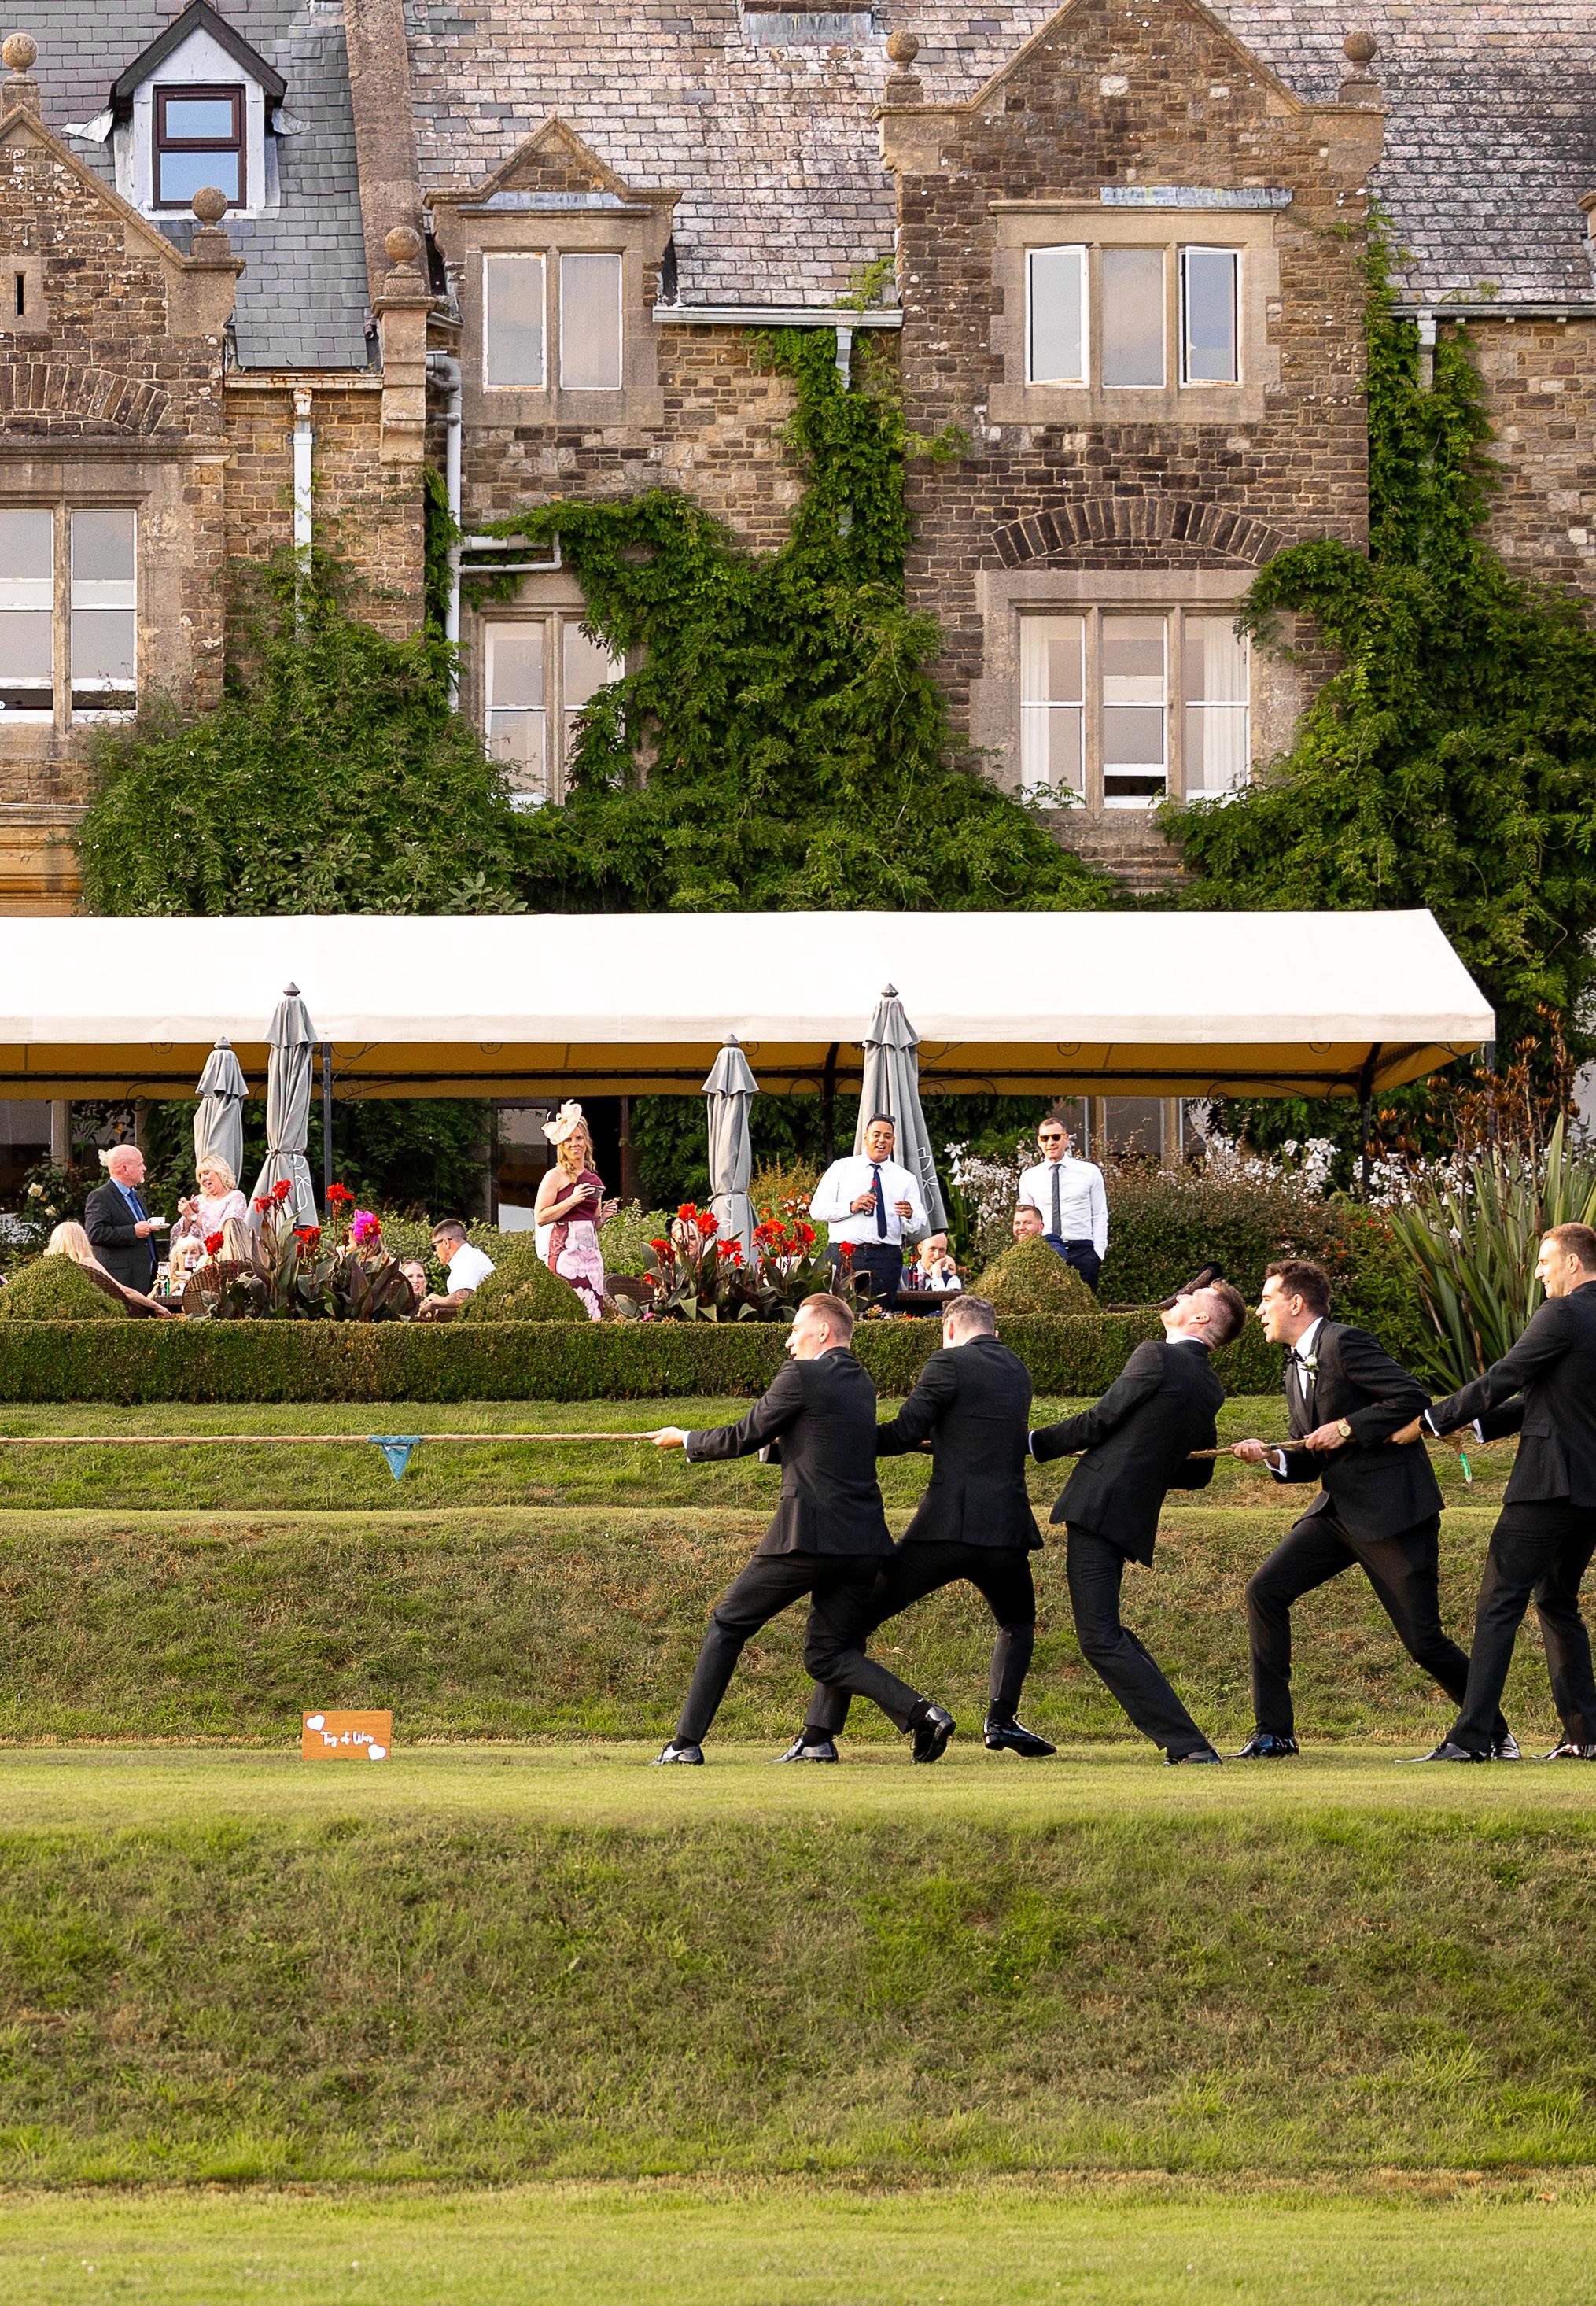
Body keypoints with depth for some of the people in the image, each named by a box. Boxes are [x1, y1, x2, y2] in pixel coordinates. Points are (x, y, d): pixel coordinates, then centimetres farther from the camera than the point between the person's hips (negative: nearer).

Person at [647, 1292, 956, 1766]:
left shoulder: (802, 1377, -7)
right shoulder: (861, 1383, 16)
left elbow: (743, 1438, 0)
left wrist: (686, 1440, 16)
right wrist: (772, 1445, 34)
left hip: (809, 1536, -7)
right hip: (864, 1542, 7)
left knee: (728, 1624, 9)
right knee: (826, 1655, 11)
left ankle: (687, 1741, 9)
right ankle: (919, 1713, -10)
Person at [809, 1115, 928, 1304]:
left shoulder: (905, 1179, 13)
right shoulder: (841, 1168, 10)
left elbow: (918, 1227, 6)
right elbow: (817, 1210, 3)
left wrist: (910, 1215, -18)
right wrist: (851, 1207, -11)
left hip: (885, 1259, 1)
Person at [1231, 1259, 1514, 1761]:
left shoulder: (1344, 1343, -12)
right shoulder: (1296, 1369, 16)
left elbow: (1413, 1398, -20)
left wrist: (1348, 1429, -19)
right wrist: (1271, 1458, -1)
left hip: (1393, 1507, -9)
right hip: (1340, 1510, 9)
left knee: (1423, 1640, -6)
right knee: (1265, 1590, -5)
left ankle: (1495, 1733, 14)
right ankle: (1273, 1734, 0)